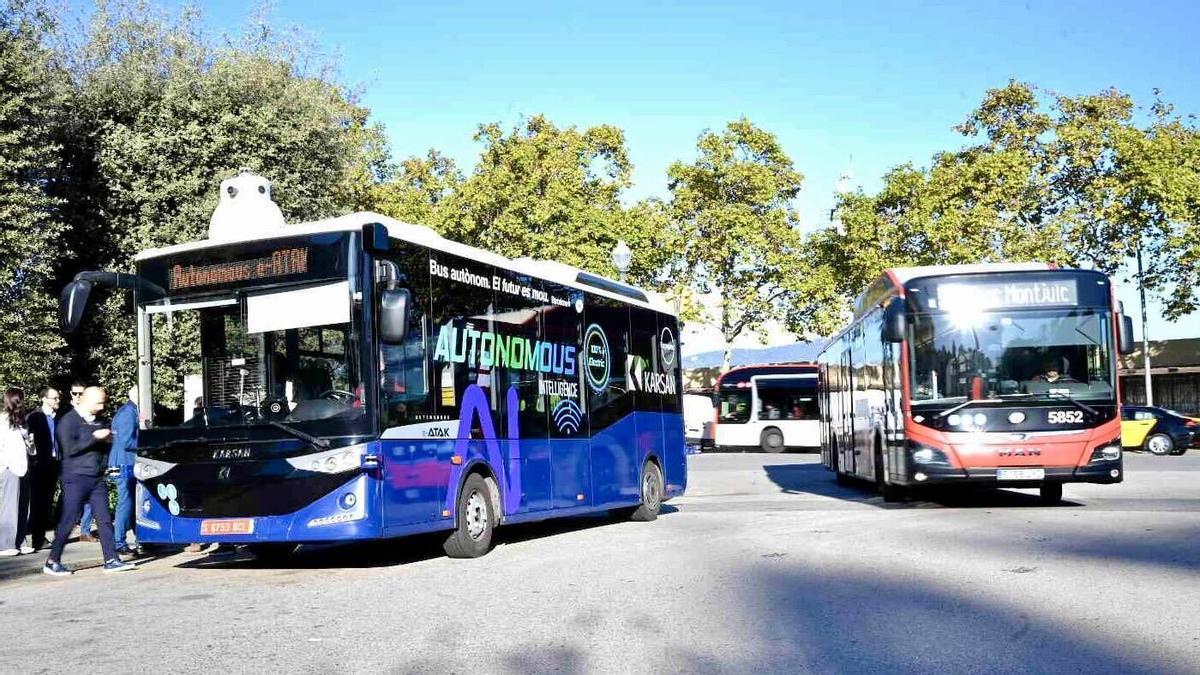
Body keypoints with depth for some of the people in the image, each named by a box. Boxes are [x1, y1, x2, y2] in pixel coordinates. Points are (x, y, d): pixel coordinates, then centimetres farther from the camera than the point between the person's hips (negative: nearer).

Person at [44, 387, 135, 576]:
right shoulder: (69, 421, -6)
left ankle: (111, 560, 2)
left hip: (97, 479, 6)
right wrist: (95, 437, -17)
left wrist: (107, 440, 2)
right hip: (76, 478, -6)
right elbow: (70, 449, -17)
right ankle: (52, 562, 9)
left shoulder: (97, 420, 14)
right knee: (68, 521, -3)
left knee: (105, 519, 1)